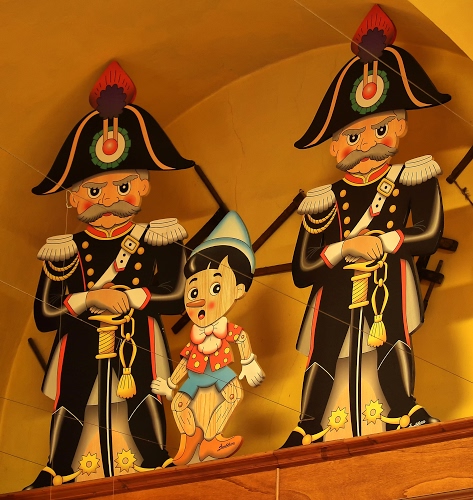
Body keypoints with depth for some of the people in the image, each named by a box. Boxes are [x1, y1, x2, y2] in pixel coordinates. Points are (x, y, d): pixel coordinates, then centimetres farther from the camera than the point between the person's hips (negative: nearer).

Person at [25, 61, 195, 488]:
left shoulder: (157, 242, -1)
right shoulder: (64, 253, 1)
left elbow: (176, 296, -12)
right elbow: (44, 315, -6)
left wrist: (129, 296, -18)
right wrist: (87, 299, -17)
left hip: (136, 341, -1)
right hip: (80, 345, 2)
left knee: (144, 399, -4)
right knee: (69, 405, 4)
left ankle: (158, 464, 6)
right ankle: (57, 473, 14)